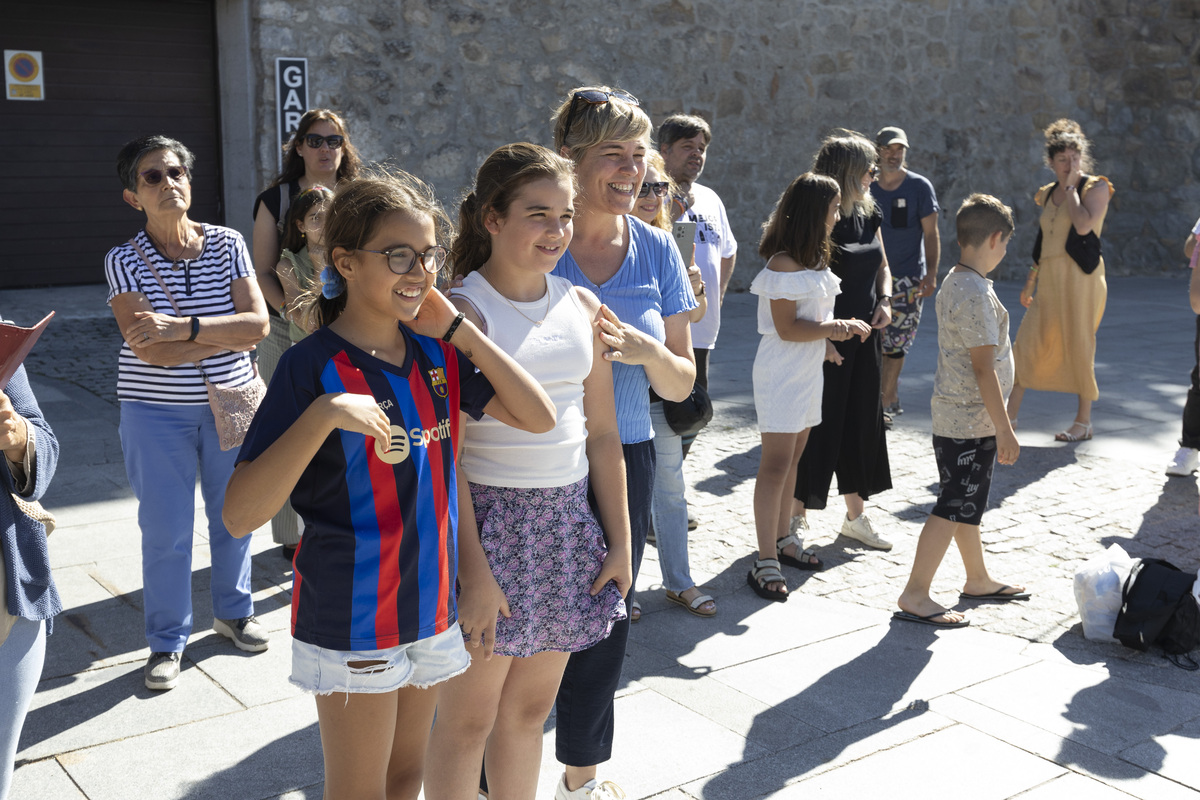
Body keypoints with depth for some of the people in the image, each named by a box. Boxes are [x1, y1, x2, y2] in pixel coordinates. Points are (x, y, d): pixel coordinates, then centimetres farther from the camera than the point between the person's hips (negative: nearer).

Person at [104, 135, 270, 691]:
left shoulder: (227, 244, -2)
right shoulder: (125, 261, -8)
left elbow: (258, 322, -13)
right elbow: (153, 351, -20)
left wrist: (185, 327, -24)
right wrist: (230, 335, -18)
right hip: (157, 414, -2)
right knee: (165, 531, 4)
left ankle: (233, 613, 37)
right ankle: (167, 643, 22)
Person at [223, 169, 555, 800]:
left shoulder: (436, 352, 0)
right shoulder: (313, 366, -17)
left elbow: (538, 417, -4)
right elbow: (239, 515, -23)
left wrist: (457, 328, -9)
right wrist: (324, 414, -35)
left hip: (432, 605, 6)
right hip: (352, 622, -5)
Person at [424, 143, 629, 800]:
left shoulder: (582, 306, 7)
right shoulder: (460, 311, -10)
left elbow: (602, 434, 10)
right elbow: (447, 452, -13)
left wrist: (620, 544, 9)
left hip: (567, 518, 5)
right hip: (489, 517, -5)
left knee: (529, 708, 17)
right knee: (468, 718, 6)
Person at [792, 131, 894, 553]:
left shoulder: (869, 214, 9)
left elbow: (882, 267, 22)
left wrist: (884, 301, 3)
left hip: (865, 339, 8)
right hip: (827, 342, -8)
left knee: (863, 424, 14)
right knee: (818, 427, -2)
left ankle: (855, 515, 28)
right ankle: (796, 521, 11)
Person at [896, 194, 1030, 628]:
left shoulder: (953, 282, 9)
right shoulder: (976, 294, -21)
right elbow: (984, 369, -22)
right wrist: (1005, 430, -17)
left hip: (955, 416, 10)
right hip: (971, 421, -10)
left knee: (966, 503, 20)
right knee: (953, 508, -4)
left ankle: (978, 580, 34)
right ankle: (915, 596, 1)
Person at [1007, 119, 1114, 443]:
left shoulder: (1096, 187, -3)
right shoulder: (1048, 194, 15)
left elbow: (1083, 225, -22)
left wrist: (1071, 187, -11)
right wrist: (1030, 281, 21)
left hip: (1080, 276, -6)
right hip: (1050, 280, 6)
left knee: (1079, 347, -2)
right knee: (1027, 344, 1)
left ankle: (1084, 421, 9)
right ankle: (1010, 415, 6)